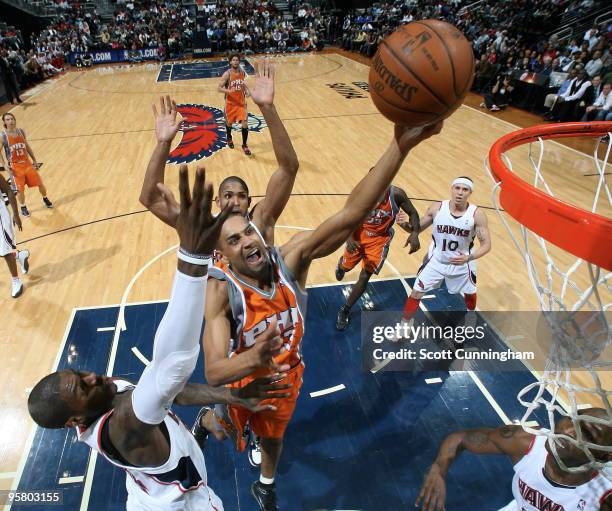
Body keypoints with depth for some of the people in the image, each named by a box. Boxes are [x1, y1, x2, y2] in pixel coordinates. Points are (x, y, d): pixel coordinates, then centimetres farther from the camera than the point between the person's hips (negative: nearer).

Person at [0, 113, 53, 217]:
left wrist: (34, 160, 13)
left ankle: (45, 199, 35)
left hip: (27, 163, 3)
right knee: (20, 189, 2)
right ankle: (23, 207, 24)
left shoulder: (21, 131, 0)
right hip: (15, 166, -3)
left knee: (40, 183, 8)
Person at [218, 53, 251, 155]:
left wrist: (246, 90, -1)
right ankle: (229, 139, 47)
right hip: (230, 103, -2)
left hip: (241, 102, 2)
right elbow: (219, 88, -17)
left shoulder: (243, 72, -1)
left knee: (245, 123, -10)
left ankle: (244, 145, 4)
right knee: (229, 122, 16)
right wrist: (228, 91, -35)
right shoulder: (227, 74, -15)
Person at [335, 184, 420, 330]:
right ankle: (340, 265, 62)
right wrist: (349, 237, -31)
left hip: (380, 239, -1)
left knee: (365, 277, -3)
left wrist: (414, 234, -26)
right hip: (359, 234, 1)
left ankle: (345, 310, 17)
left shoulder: (396, 194, -21)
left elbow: (413, 213, -7)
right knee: (346, 266, 20)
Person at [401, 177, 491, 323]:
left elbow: (486, 245, -16)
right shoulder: (437, 208, -14)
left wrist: (469, 258, -33)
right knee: (416, 294, -1)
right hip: (436, 261, 0)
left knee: (470, 293, 24)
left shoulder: (477, 214, -18)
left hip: (461, 263, 0)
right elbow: (417, 229, -2)